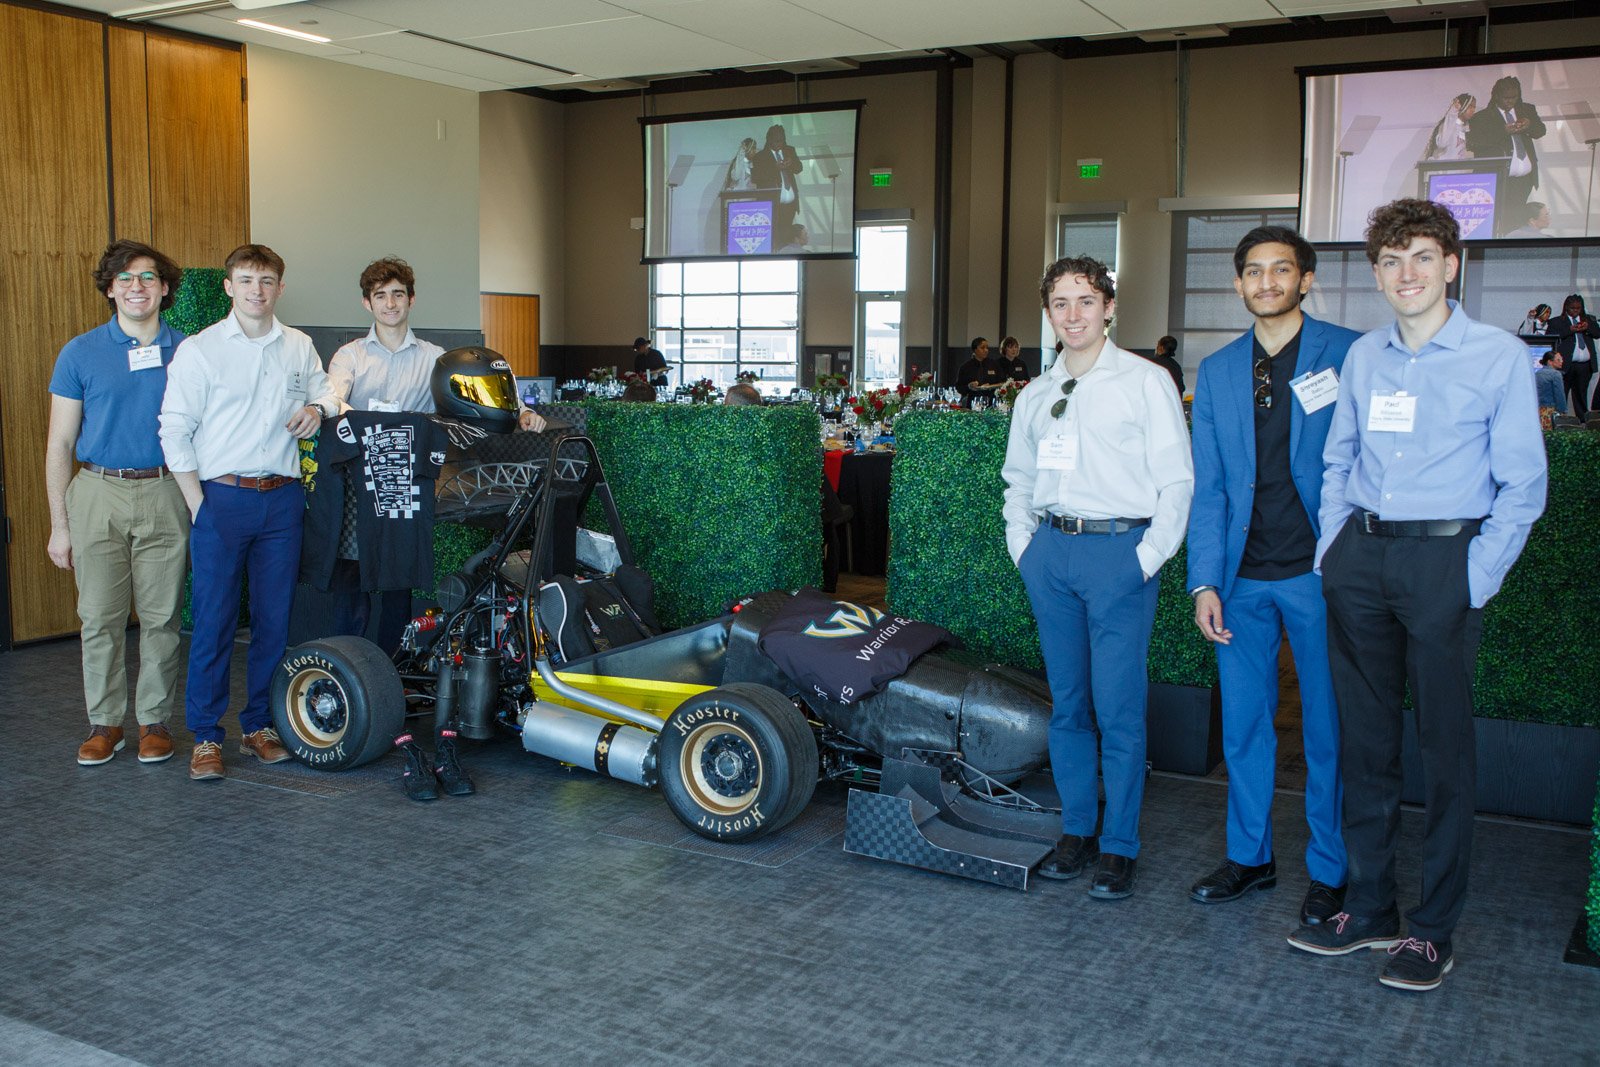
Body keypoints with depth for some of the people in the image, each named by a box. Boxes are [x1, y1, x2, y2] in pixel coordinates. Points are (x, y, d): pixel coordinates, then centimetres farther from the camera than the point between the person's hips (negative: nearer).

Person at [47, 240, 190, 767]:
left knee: (162, 616, 4)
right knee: (100, 617, 3)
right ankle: (104, 722, 17)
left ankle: (155, 720, 18)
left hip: (165, 494, 0)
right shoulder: (81, 353, 3)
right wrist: (60, 524, -1)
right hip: (99, 493, 0)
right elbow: (60, 444, 4)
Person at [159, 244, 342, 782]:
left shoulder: (299, 348, 10)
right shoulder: (198, 349, -1)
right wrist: (199, 505, -9)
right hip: (221, 497, -3)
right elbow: (175, 432, -2)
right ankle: (206, 736, 8)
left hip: (282, 499, 4)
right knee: (214, 621, -2)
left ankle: (259, 725, 19)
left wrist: (319, 407, -1)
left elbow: (326, 389, 25)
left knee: (274, 619, 7)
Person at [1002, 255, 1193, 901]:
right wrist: (1023, 547, 10)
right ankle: (1075, 830, 21)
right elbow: (1017, 479, 23)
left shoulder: (1145, 382, 1)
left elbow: (1177, 480, -2)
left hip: (1120, 550, -5)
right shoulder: (1034, 395, 15)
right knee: (1066, 702, 10)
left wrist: (1148, 558, -10)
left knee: (1118, 709, -5)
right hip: (1050, 551, 5)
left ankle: (1119, 847, 6)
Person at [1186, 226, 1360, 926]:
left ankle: (1329, 871, 20)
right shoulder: (1216, 372, 10)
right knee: (1242, 723, 11)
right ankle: (1249, 856, 26)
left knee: (1328, 729, 5)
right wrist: (1204, 580, 2)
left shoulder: (1349, 355, -1)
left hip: (1320, 572, -3)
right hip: (1244, 578, 4)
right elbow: (1208, 487, 9)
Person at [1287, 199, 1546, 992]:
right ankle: (1370, 906, 22)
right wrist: (1332, 548, 7)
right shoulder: (1363, 357, 11)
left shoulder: (1500, 356, -2)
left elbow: (1521, 485, -4)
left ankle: (1434, 928, 13)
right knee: (1365, 739, 10)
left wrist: (1477, 578, -11)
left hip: (1442, 557, -4)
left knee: (1444, 743, 2)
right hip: (1360, 556, 4)